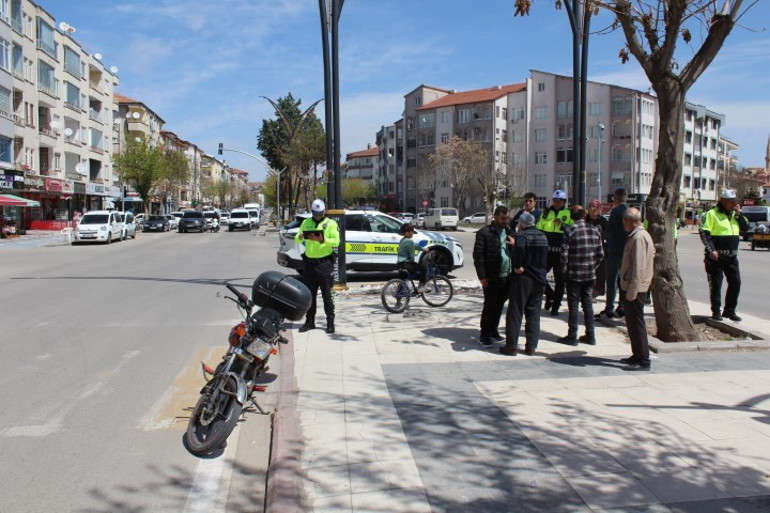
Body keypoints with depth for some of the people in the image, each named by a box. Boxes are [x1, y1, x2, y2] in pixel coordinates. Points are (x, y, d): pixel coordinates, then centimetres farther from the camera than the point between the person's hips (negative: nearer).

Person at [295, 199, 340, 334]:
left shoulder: (331, 223, 1)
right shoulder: (306, 223, 12)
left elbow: (336, 241, -12)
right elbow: (296, 240, 7)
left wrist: (322, 240, -29)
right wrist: (300, 237, -17)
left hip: (325, 263, -4)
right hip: (309, 263, 4)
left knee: (327, 295, -1)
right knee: (309, 294, 10)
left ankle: (330, 322, 6)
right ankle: (309, 321, 19)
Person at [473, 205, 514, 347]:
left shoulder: (509, 231, 12)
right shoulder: (484, 233, -6)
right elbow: (478, 255, -9)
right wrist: (482, 276, -12)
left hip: (507, 276, 6)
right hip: (491, 278, -5)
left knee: (499, 305, 14)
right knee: (489, 305, 1)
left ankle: (493, 331, 28)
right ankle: (484, 335, 12)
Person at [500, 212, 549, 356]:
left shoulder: (522, 235, -12)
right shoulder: (543, 236, 11)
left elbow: (519, 249, -33)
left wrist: (517, 266, -23)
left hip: (523, 278, -6)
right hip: (539, 279, 6)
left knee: (515, 312, 1)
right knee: (534, 313, 11)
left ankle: (511, 345, 2)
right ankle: (531, 346, 11)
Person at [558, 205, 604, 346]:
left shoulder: (569, 230, -10)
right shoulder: (595, 230, 4)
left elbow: (564, 253, -13)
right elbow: (600, 254, 6)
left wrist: (564, 269, 0)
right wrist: (593, 267, 16)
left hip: (574, 274, -4)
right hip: (590, 275, 4)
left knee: (573, 304, 3)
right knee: (588, 303, 13)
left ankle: (572, 336, 7)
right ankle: (590, 336, 18)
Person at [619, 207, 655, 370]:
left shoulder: (638, 237, -18)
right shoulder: (639, 235, 14)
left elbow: (639, 267, -24)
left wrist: (632, 291, -23)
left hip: (635, 288, -10)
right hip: (631, 287, 10)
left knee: (636, 323, -5)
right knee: (632, 322, 17)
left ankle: (643, 361, 0)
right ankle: (637, 355, 26)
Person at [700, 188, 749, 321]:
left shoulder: (734, 214, 15)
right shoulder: (712, 213, -7)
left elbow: (746, 228, 10)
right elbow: (704, 233, -12)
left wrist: (739, 213, -2)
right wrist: (711, 250, -20)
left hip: (732, 256, 6)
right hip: (716, 256, -6)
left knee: (735, 283, 6)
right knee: (715, 284, 0)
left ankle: (730, 311, 17)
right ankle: (716, 311, 9)